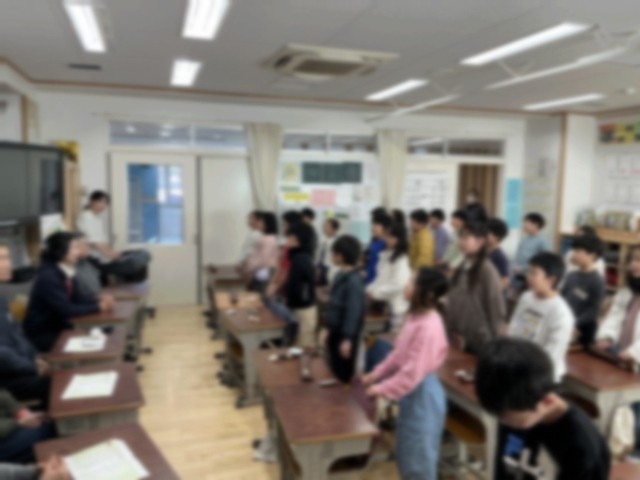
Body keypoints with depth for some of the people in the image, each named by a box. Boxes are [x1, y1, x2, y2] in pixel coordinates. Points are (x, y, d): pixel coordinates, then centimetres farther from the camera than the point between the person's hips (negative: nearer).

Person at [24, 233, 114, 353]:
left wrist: (100, 301, -12)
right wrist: (97, 307, -21)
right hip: (42, 335, -8)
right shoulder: (48, 277, -24)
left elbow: (78, 299, 6)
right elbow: (65, 310, -27)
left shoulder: (68, 272, 2)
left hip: (59, 327, 8)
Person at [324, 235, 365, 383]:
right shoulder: (341, 276, 6)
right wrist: (329, 330, 19)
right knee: (335, 370, 20)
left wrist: (347, 339, -20)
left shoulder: (353, 281, -23)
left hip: (345, 335, -8)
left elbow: (354, 312, -23)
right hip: (335, 331, 9)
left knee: (344, 374, 7)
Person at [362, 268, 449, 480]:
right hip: (411, 393, 9)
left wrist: (383, 389, -19)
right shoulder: (415, 316, 1)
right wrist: (377, 374, 8)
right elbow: (398, 354, 11)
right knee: (406, 453, 23)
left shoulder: (429, 327, -28)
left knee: (420, 456, 9)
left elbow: (413, 373, -26)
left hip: (422, 395, -9)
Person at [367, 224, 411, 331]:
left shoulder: (401, 259, -16)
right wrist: (371, 288, 0)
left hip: (395, 307, -8)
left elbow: (398, 284, -22)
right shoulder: (385, 255, 10)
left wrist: (376, 292, -16)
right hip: (383, 305, 8)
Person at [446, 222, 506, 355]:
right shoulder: (462, 268, 5)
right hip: (461, 338, 6)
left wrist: (493, 342, -8)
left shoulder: (487, 270, -15)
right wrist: (452, 330, 6)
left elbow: (496, 308, -12)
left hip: (481, 341, -6)